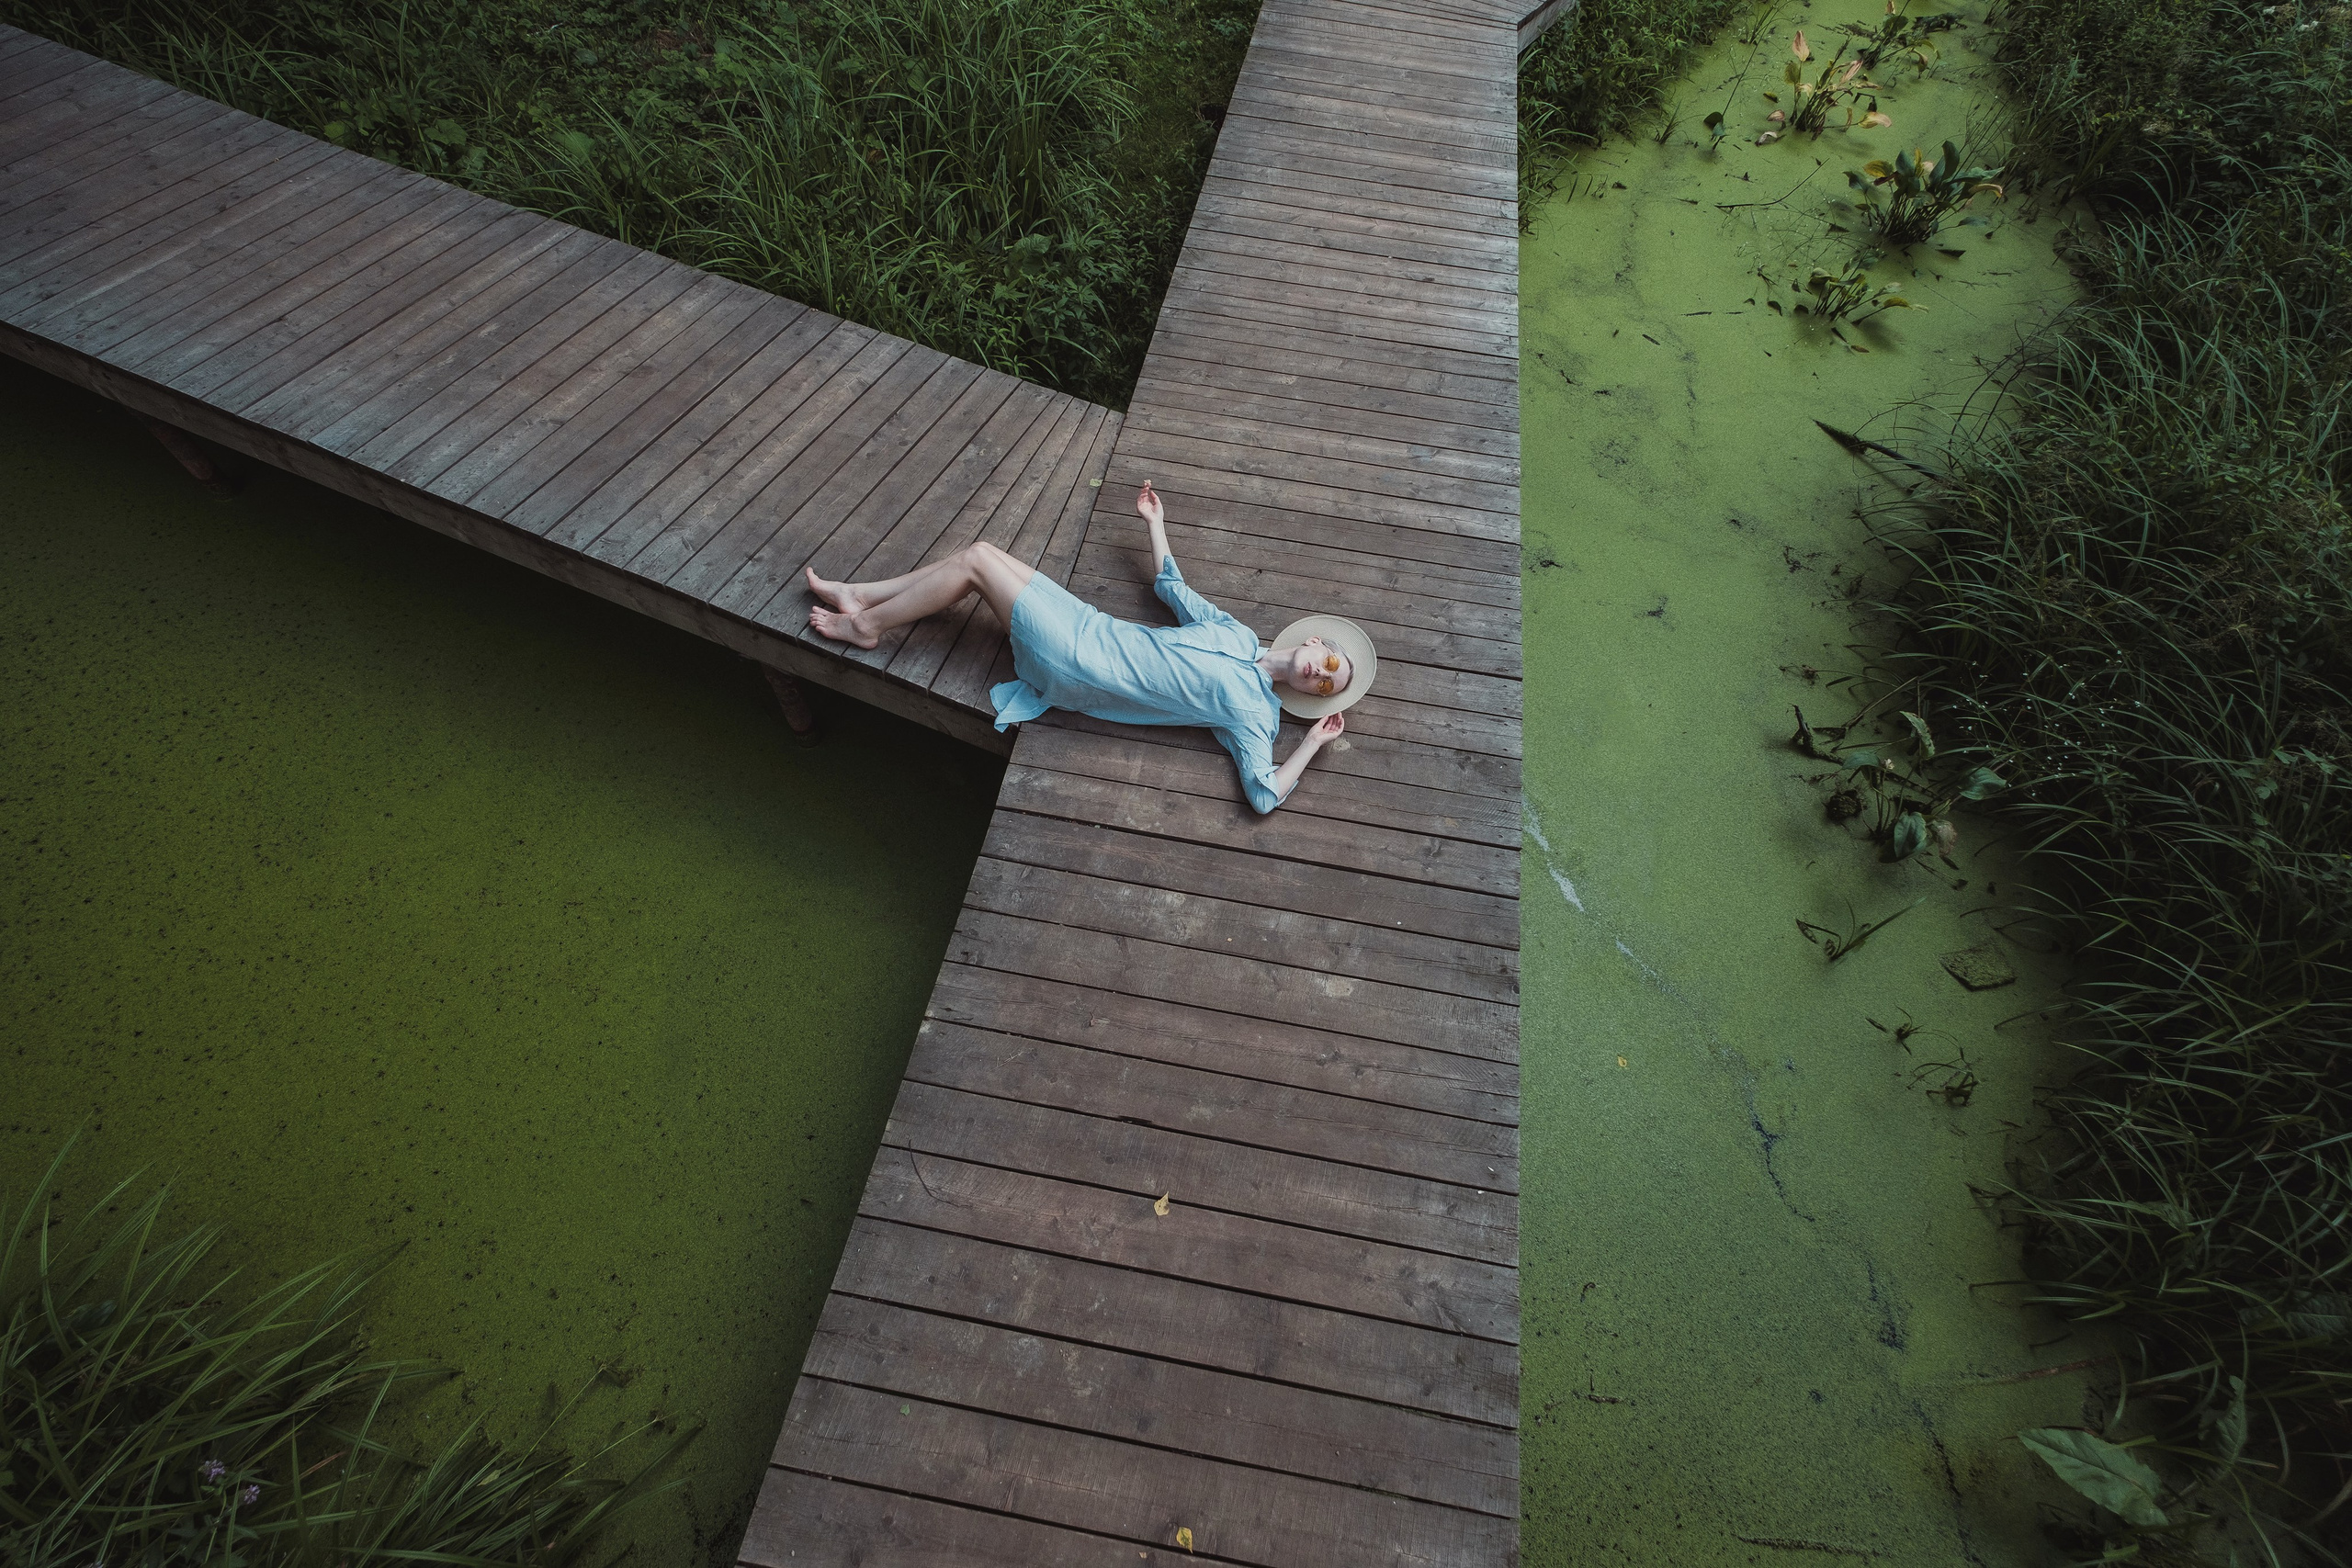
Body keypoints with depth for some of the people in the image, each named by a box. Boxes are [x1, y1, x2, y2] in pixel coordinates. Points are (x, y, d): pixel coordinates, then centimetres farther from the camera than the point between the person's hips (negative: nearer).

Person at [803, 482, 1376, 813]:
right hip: (1088, 626, 7)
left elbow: (1264, 793, -23)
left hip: (1074, 669, -7)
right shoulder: (1237, 632, 7)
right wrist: (1156, 521, 23)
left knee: (977, 559, -10)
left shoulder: (1252, 711, -11)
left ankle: (866, 625, 9)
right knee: (976, 554, 2)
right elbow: (1171, 586, 19)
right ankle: (860, 596, 18)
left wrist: (1313, 742, -17)